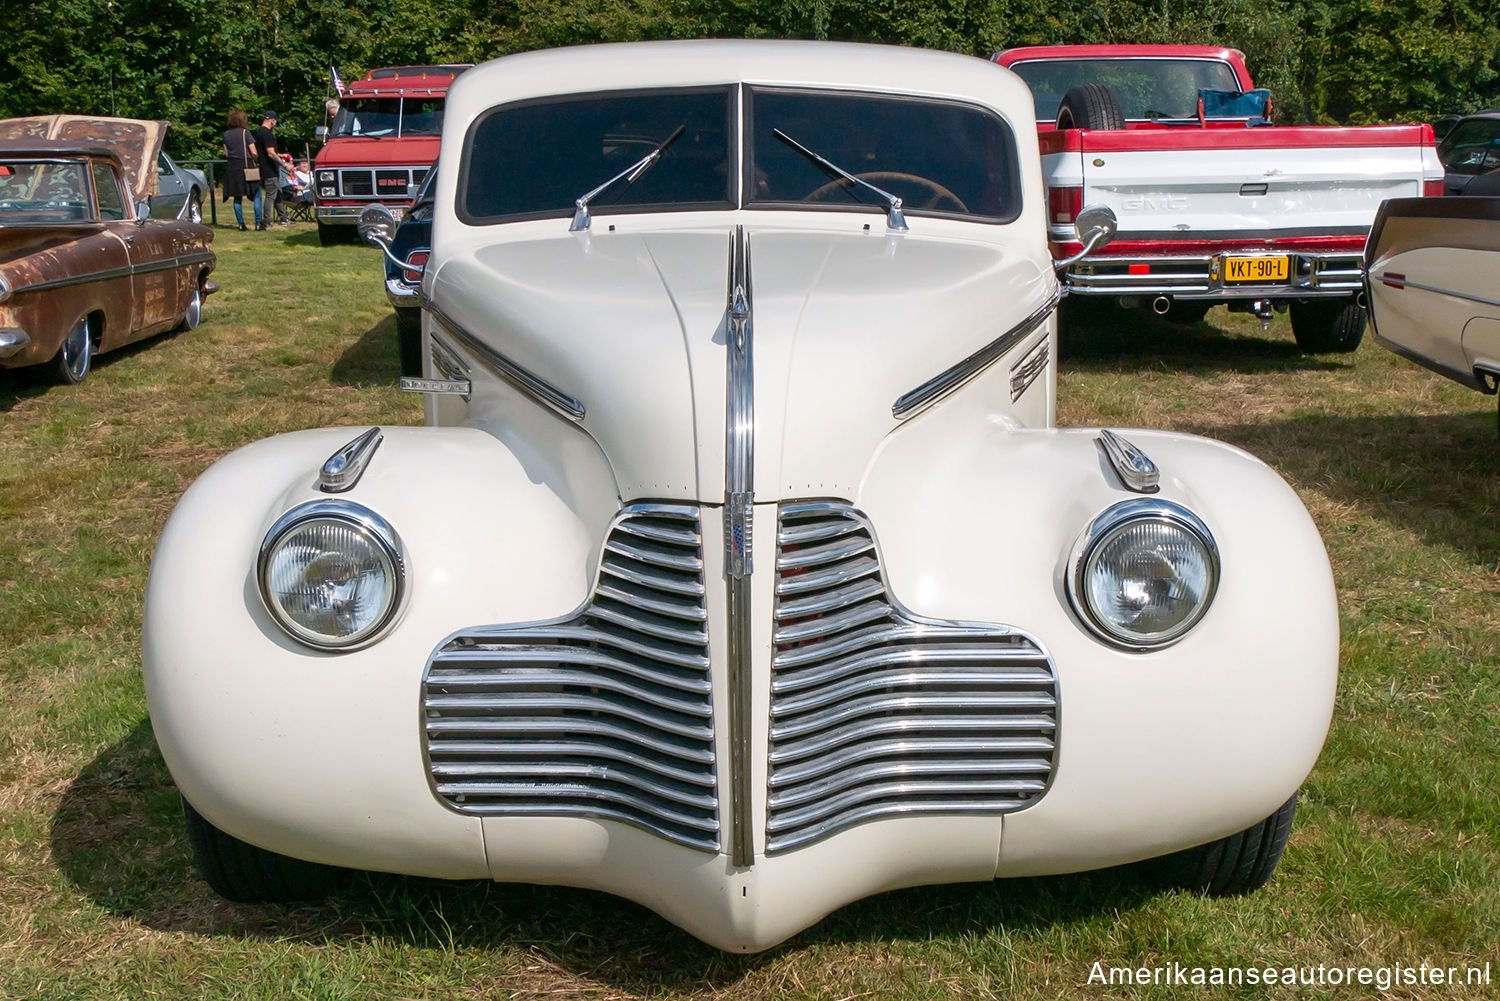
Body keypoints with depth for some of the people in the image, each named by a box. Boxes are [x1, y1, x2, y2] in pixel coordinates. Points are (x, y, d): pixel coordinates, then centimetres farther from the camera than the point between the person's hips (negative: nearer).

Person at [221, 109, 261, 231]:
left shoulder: (226, 134, 6)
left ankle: (241, 223, 7)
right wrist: (256, 161, 9)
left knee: (237, 197, 9)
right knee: (256, 195, 1)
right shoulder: (245, 132, -8)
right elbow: (254, 152, -10)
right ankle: (258, 222, -6)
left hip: (232, 167, 5)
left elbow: (226, 153, 10)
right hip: (246, 166, -5)